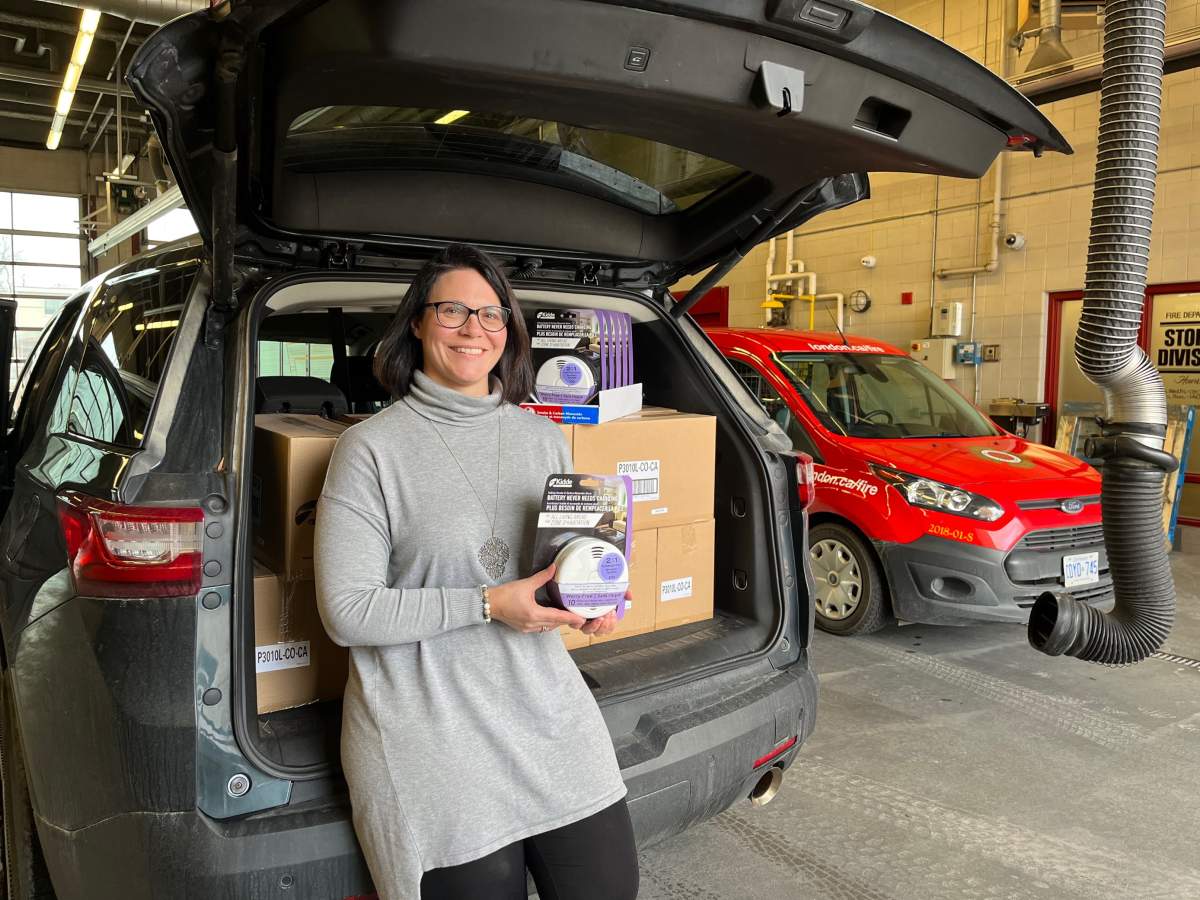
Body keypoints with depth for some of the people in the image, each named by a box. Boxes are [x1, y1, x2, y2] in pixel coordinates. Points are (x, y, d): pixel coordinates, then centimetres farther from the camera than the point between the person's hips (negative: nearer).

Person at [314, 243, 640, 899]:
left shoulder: (543, 438, 7)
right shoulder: (372, 447, -8)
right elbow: (346, 612, -12)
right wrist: (488, 605, -18)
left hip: (549, 709, 5)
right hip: (430, 740, -4)